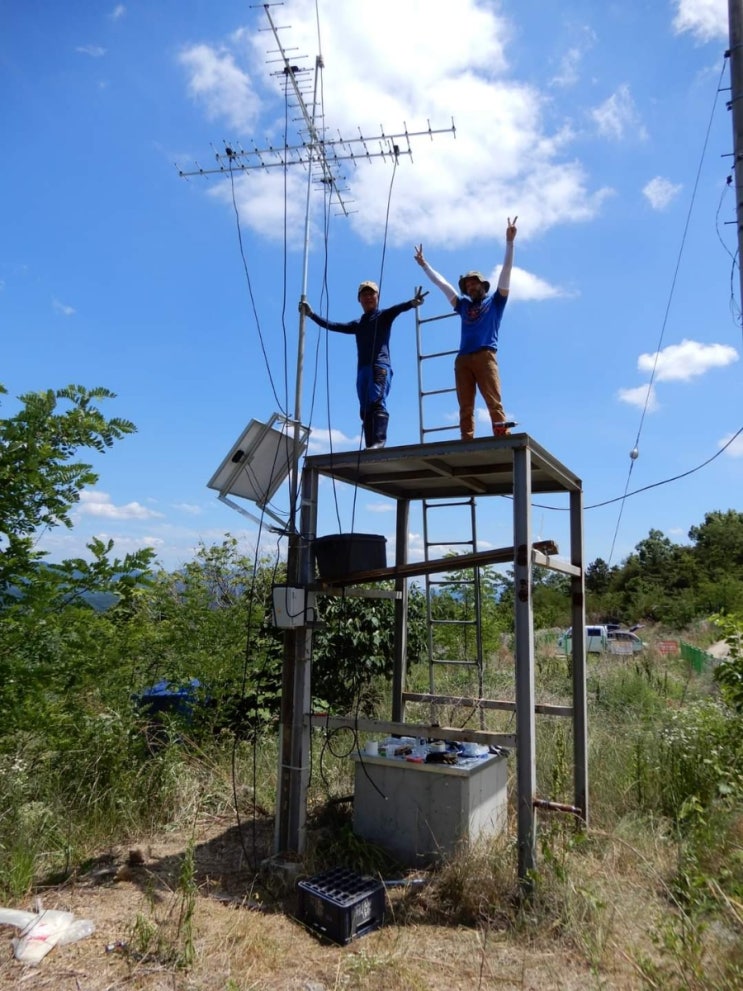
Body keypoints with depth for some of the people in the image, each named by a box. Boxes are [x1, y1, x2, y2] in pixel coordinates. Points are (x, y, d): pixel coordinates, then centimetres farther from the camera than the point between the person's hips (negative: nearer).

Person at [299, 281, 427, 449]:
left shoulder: (384, 316, 13)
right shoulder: (357, 324, 28)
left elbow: (397, 309, -8)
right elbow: (332, 326, 32)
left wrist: (412, 303, -29)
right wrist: (311, 315, 33)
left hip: (380, 366, -6)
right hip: (362, 370, 6)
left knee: (377, 403, -23)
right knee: (365, 410, -5)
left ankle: (379, 442, -35)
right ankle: (370, 447, -11)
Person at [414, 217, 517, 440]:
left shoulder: (495, 301, 19)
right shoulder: (463, 305, 29)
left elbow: (506, 270, 12)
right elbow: (442, 283, 35)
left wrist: (509, 241, 5)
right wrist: (424, 264, 39)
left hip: (485, 355, -4)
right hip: (462, 358, 4)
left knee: (494, 401, -14)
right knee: (465, 406, -6)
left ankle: (502, 440, -21)